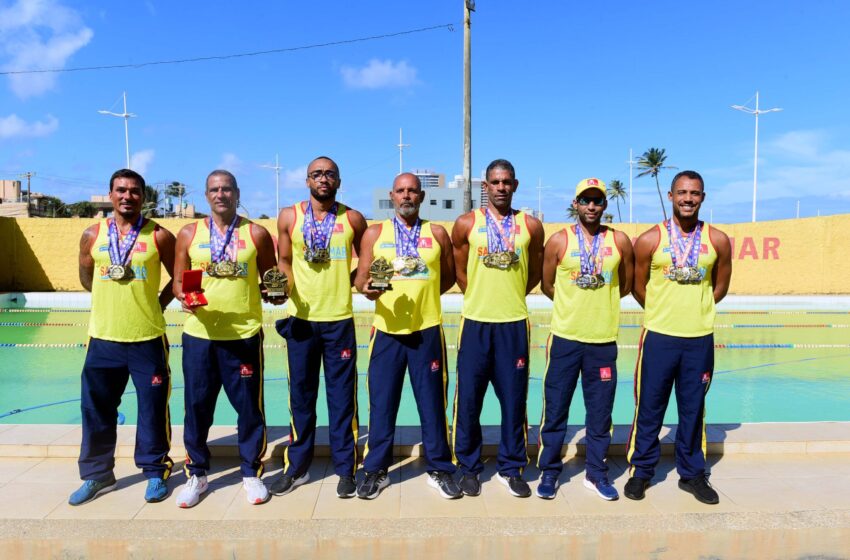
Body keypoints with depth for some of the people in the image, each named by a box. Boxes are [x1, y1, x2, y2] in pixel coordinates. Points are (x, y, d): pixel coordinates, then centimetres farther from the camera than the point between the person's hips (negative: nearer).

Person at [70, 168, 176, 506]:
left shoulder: (159, 236, -4)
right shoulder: (93, 235, 4)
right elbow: (86, 277, 17)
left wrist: (157, 304, 2)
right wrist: (112, 299, 13)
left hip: (148, 338, -2)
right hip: (103, 338, 3)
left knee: (153, 410, 5)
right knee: (96, 411, 11)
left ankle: (155, 472, 22)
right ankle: (96, 475, 28)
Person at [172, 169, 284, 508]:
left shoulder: (256, 234, 3)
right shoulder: (189, 233, 7)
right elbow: (178, 281, 9)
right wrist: (184, 298, -12)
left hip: (245, 335, -1)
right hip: (199, 334, 2)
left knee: (249, 407, 6)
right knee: (197, 406, 9)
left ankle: (251, 473, 23)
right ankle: (196, 474, 28)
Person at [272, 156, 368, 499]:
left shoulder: (353, 219, 3)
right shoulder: (289, 217, 4)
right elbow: (284, 261, 9)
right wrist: (284, 284, -11)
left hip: (339, 319, -1)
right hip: (300, 318, 1)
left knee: (342, 397, 5)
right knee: (301, 396, 10)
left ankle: (345, 469, 18)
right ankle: (297, 467, 25)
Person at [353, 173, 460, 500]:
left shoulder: (437, 234, 7)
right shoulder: (374, 233, 6)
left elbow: (449, 277, 13)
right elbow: (360, 279, 2)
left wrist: (423, 295, 3)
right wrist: (367, 288, -19)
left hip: (427, 330, 0)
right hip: (387, 330, 0)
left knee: (432, 401, 6)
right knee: (382, 403, 6)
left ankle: (440, 469, 22)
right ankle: (376, 470, 21)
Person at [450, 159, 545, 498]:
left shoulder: (531, 226, 5)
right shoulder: (466, 224, 3)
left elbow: (534, 273, 15)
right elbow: (460, 272, 9)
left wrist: (510, 297, 11)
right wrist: (482, 298, 7)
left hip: (514, 322, 1)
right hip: (476, 322, 0)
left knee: (514, 399, 7)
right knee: (469, 398, 5)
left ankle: (511, 468, 23)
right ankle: (468, 467, 21)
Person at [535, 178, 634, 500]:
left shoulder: (620, 241, 4)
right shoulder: (559, 241, -1)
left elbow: (626, 285, 14)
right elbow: (547, 285, 6)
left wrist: (599, 302, 9)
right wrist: (575, 305, 10)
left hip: (604, 339, 2)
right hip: (565, 337, -1)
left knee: (600, 412, 11)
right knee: (555, 409, 5)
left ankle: (596, 473, 26)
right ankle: (549, 471, 20)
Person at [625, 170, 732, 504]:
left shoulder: (718, 241, 2)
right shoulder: (650, 240, -4)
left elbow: (720, 287, 14)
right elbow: (639, 288, 5)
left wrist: (695, 310, 11)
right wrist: (664, 312, 10)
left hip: (700, 339, 2)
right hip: (659, 336, -2)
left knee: (693, 411, 12)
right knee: (649, 409, 6)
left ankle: (692, 473, 28)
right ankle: (641, 470, 21)